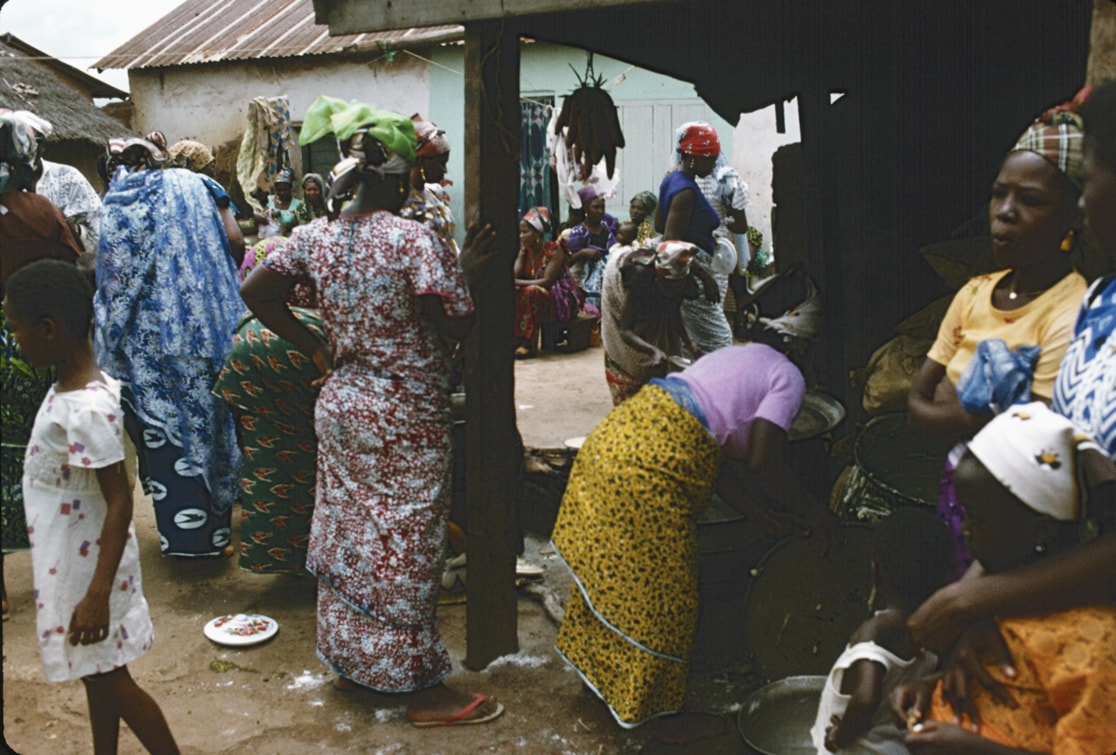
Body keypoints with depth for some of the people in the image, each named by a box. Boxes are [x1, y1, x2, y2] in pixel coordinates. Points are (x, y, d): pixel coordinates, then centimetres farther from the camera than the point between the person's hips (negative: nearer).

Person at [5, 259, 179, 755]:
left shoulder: (85, 410, -28)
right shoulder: (81, 384, 0)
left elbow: (119, 501, -28)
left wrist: (98, 593, -27)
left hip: (87, 565, -9)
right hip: (71, 561, 9)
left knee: (106, 677, 6)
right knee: (97, 672, 22)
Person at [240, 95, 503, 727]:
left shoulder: (316, 236, 1)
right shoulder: (414, 238, -19)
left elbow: (256, 292, 8)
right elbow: (453, 329, -21)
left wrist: (314, 347, 10)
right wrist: (467, 275, -6)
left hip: (340, 404, 7)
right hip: (406, 417, -6)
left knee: (345, 530, 18)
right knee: (405, 546, 3)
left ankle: (350, 659, 35)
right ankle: (423, 688, 17)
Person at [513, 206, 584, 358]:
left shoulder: (554, 250, -15)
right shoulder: (525, 250, 5)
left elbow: (547, 281, -23)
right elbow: (514, 276, -6)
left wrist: (518, 282, -27)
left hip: (561, 298, -7)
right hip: (539, 295, 7)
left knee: (531, 292, -35)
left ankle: (528, 344, -34)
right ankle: (515, 339, -21)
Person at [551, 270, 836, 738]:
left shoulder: (731, 356, 26)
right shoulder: (787, 376, 1)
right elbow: (764, 463, -8)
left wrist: (754, 512, 25)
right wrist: (813, 513, 7)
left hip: (613, 438, 9)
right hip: (651, 467, -9)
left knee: (613, 574, 22)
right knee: (659, 594, 6)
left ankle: (600, 672, 40)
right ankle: (659, 711, 21)